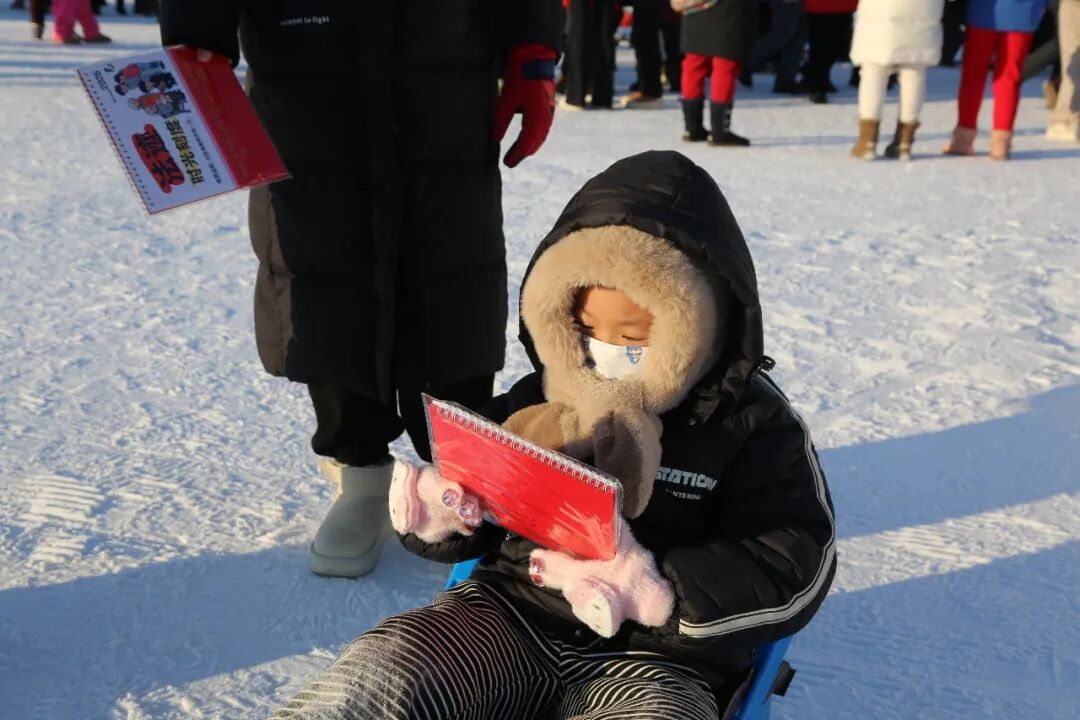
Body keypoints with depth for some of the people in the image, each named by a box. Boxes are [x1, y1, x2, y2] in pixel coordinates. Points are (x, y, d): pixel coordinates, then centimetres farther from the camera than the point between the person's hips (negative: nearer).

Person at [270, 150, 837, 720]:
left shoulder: (753, 424, -1)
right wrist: (437, 516, -7)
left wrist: (658, 590, -21)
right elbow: (477, 512, 19)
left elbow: (793, 567, -6)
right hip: (510, 616, 3)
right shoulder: (539, 400, 8)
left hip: (656, 661, -2)